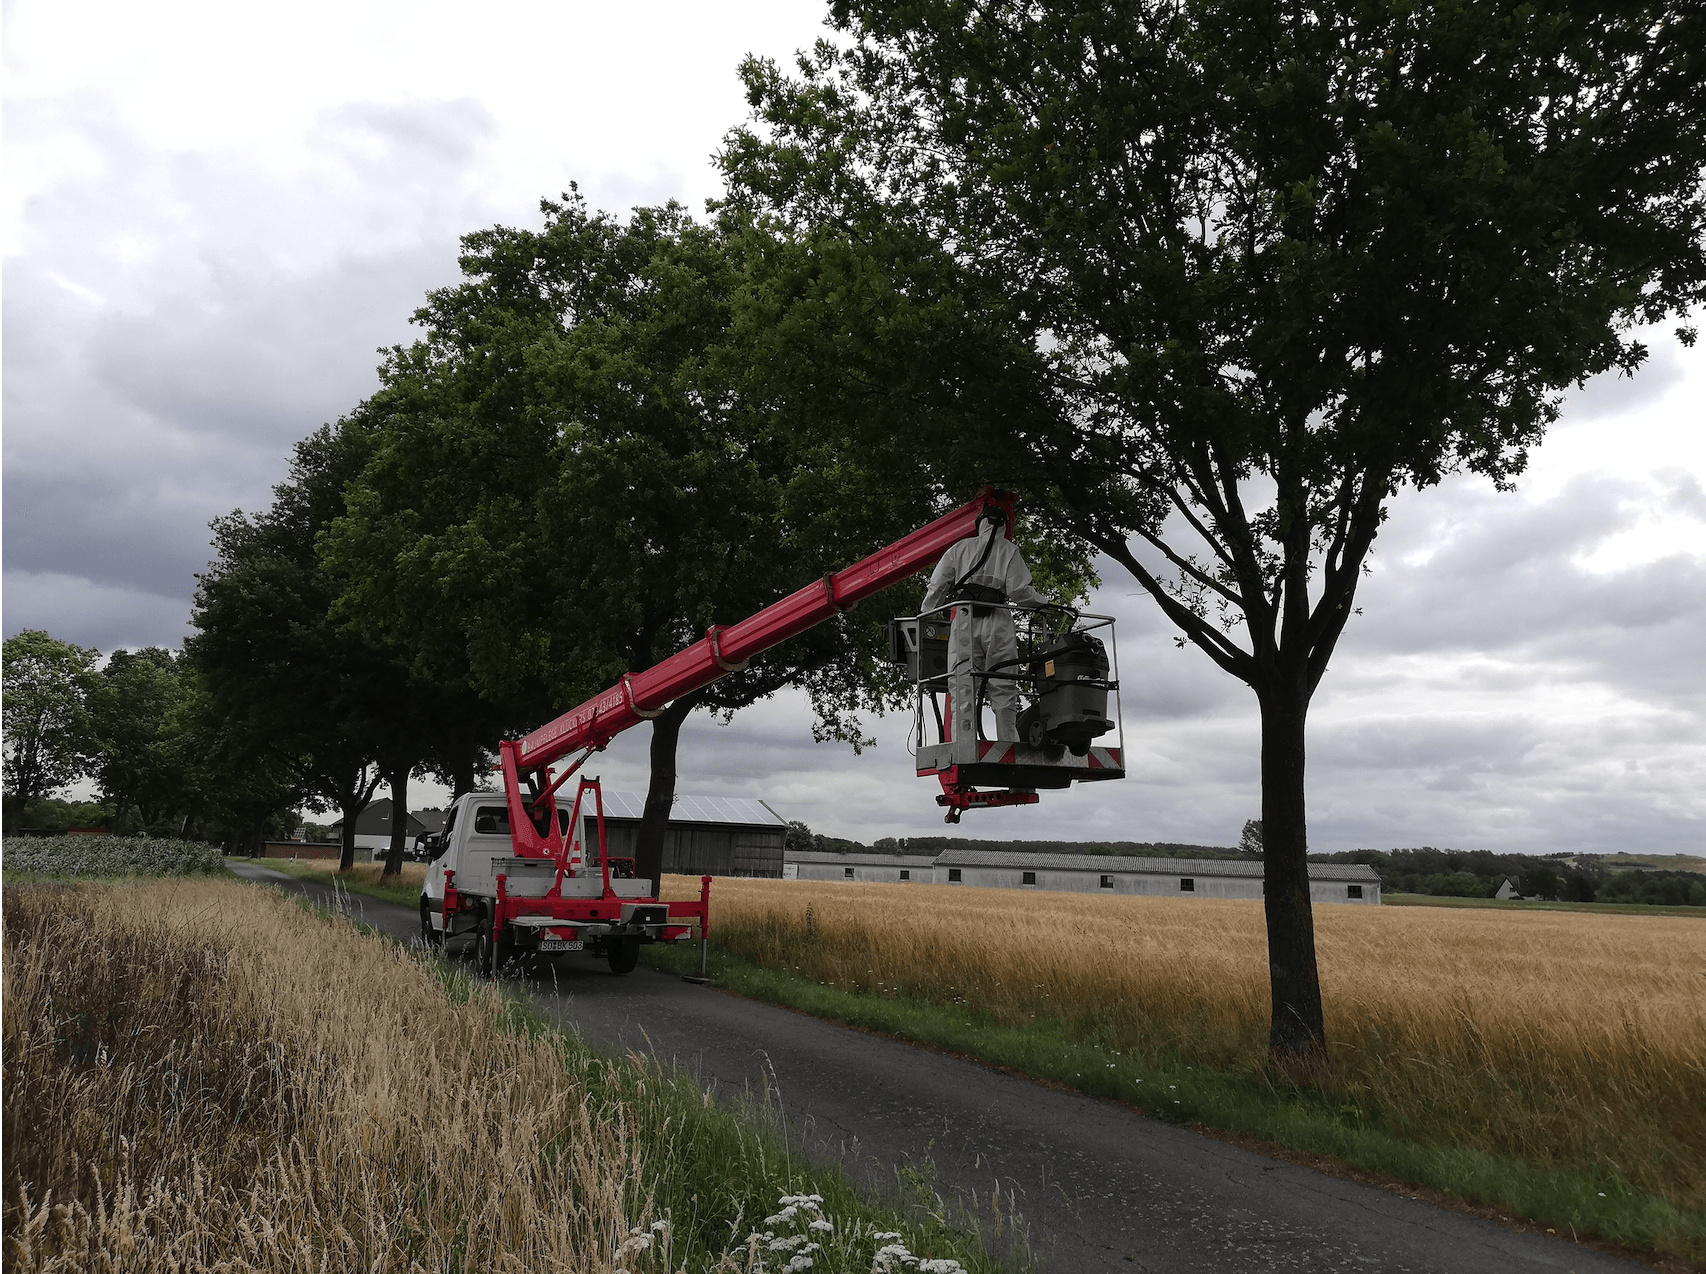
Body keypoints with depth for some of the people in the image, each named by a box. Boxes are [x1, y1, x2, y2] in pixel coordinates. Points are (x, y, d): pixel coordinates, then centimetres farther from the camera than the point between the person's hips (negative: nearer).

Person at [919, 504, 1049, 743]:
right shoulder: (1009, 550, 10)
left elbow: (937, 587, 13)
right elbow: (1019, 590, -2)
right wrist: (1045, 602, 14)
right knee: (1003, 688, 2)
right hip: (998, 621, -1)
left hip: (964, 619, 1)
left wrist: (925, 615, 26)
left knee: (963, 687, -3)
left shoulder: (959, 548, 16)